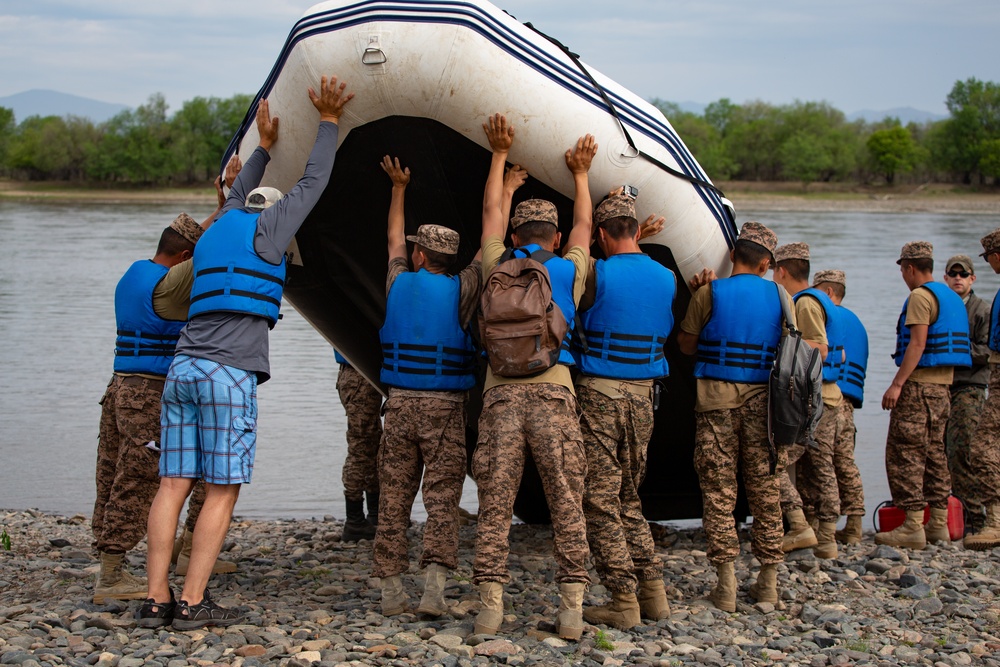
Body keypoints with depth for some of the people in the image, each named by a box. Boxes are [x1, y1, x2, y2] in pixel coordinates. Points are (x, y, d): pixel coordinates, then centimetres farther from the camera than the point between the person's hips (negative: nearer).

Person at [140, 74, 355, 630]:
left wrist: (263, 147, 56)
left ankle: (156, 599, -1)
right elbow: (312, 184, 14)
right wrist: (328, 123, 26)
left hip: (183, 369, 7)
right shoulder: (264, 226, 6)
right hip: (229, 372, -7)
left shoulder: (214, 233, 25)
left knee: (174, 484, 2)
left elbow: (236, 196, 45)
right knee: (222, 491, -4)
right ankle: (192, 603, -7)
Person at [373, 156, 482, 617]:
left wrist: (399, 188, 33)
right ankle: (434, 583, -15)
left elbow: (394, 240, 23)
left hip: (400, 403, 2)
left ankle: (391, 590, 6)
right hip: (445, 406, -2)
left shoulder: (398, 284, 5)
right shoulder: (460, 290, -4)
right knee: (442, 498, -2)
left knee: (393, 497, 7)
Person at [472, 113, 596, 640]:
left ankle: (490, 605, -3)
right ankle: (572, 610, 0)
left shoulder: (498, 268, 12)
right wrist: (580, 175, 43)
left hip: (501, 393, 1)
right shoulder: (569, 272, 11)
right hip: (553, 391, -1)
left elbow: (491, 215, 27)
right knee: (567, 507, 3)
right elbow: (584, 226, 31)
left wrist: (500, 155, 37)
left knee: (494, 506, 1)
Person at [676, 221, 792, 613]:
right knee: (765, 490, 10)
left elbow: (686, 345, 5)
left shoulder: (710, 293, -3)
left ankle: (726, 584, -4)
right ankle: (769, 580, 14)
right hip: (762, 400, 2)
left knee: (718, 491, 1)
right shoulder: (780, 296, 3)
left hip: (717, 397, -2)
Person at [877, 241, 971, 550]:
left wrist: (897, 383, -21)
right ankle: (939, 523, 12)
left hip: (919, 385, -9)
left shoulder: (920, 296, -10)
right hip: (943, 386, 9)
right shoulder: (953, 297, 18)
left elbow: (917, 344, -18)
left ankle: (913, 525, -12)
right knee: (935, 454, 12)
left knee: (904, 454, -8)